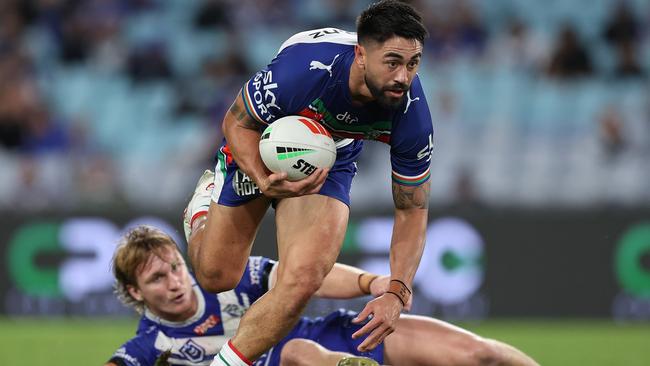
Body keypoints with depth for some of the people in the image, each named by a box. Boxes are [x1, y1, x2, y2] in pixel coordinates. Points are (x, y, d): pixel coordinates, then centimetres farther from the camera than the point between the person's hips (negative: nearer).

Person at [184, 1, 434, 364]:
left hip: (330, 164, 1)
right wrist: (264, 182, -39)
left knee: (301, 280, -23)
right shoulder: (303, 67, -40)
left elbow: (412, 211, -17)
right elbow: (237, 122, -21)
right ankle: (206, 198, 44)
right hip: (259, 152, -1)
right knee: (216, 276, 10)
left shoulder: (413, 116, -31)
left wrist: (397, 293, -29)